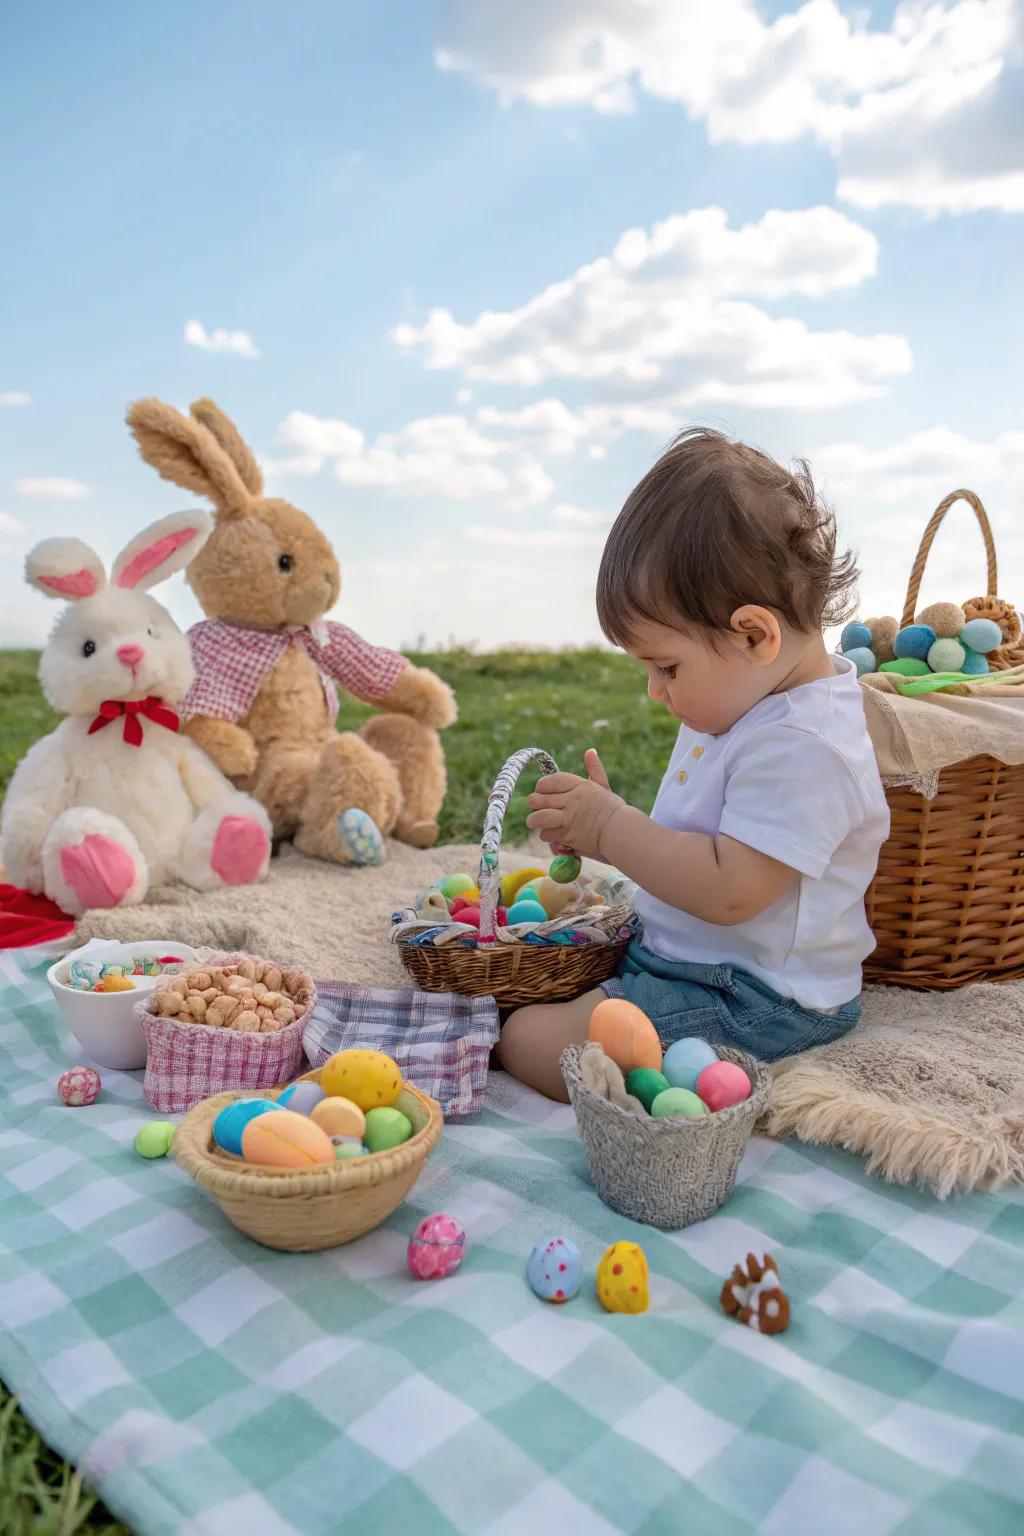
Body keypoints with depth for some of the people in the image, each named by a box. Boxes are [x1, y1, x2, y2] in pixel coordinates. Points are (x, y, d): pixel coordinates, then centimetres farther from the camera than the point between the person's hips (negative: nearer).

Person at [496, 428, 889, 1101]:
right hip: (682, 958, 10)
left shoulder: (802, 744, -27)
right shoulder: (754, 704, 7)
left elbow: (729, 891, -31)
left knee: (529, 1043, -15)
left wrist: (610, 828, -23)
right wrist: (605, 825, 0)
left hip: (747, 1003, -10)